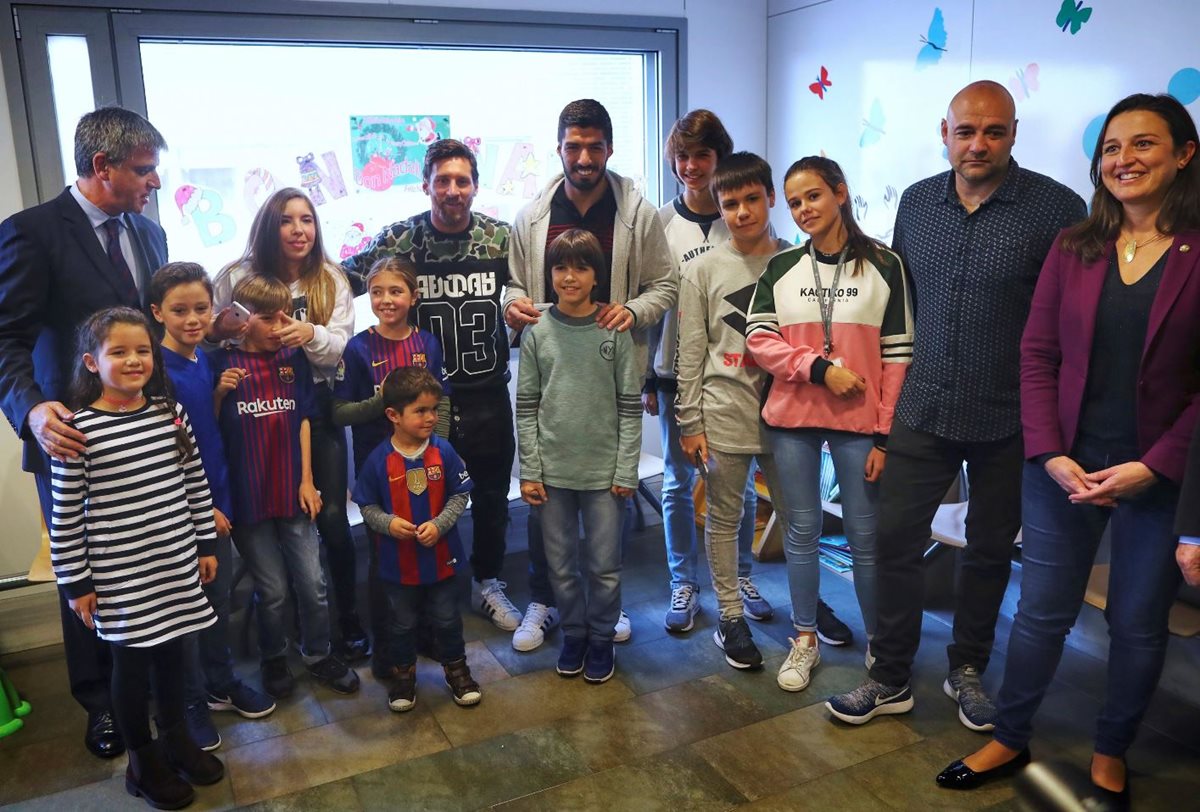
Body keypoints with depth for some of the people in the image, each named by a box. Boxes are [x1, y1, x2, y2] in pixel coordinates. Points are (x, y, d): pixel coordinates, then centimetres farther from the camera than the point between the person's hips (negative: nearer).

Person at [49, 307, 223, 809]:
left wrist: (206, 544, 10)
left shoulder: (171, 413, -1)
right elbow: (66, 516, -9)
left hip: (177, 567, 4)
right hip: (120, 579, -4)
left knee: (172, 654, 18)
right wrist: (75, 583, -5)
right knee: (131, 664, 12)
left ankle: (176, 739, 40)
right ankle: (143, 763, 31)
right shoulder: (77, 430, -13)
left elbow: (196, 483, 8)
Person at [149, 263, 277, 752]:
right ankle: (191, 702, 25)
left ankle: (221, 683, 36)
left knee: (219, 599, 18)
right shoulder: (157, 369, -16)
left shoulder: (207, 360, 5)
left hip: (216, 501, 6)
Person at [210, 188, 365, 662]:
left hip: (318, 407, 1)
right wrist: (217, 330, -20)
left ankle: (349, 620, 14)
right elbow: (207, 335, 2)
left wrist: (310, 333, -25)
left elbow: (341, 349, -5)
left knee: (332, 517, -3)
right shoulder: (237, 278, -2)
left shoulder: (331, 280, 3)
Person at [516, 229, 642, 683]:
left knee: (605, 565, 8)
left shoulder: (615, 332, -3)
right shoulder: (537, 333, 0)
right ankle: (573, 633, 33)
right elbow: (526, 407, 2)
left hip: (605, 470, -1)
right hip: (552, 470, 1)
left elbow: (630, 406, -2)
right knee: (561, 564, 13)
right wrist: (529, 470, -2)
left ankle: (601, 638, 28)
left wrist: (626, 470, -5)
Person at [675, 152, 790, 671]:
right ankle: (730, 617, 24)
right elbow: (690, 353, 0)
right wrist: (689, 423, -3)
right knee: (724, 518, 9)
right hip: (724, 414, -1)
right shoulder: (703, 270, 1)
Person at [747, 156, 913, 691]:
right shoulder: (780, 268, 8)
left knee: (866, 536, 4)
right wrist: (821, 367, -15)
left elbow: (898, 355, -2)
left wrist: (885, 433, -7)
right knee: (802, 532, 10)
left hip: (859, 421, -2)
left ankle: (878, 643, 22)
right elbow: (758, 340, -2)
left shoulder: (883, 265, 1)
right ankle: (805, 640, 24)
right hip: (792, 417, 2)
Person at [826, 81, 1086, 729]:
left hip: (1008, 419, -2)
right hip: (923, 410, 3)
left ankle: (967, 669, 35)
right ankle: (891, 678, 21)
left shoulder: (1057, 208, -10)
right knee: (895, 538, 4)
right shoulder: (916, 202, 4)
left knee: (990, 548, 14)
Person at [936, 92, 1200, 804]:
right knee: (1041, 611, 12)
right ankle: (1010, 741, 30)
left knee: (1139, 623, 14)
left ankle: (1111, 754, 35)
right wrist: (1051, 455, -9)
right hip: (1065, 467, 2)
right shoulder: (1074, 248, 2)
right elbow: (1038, 357, 0)